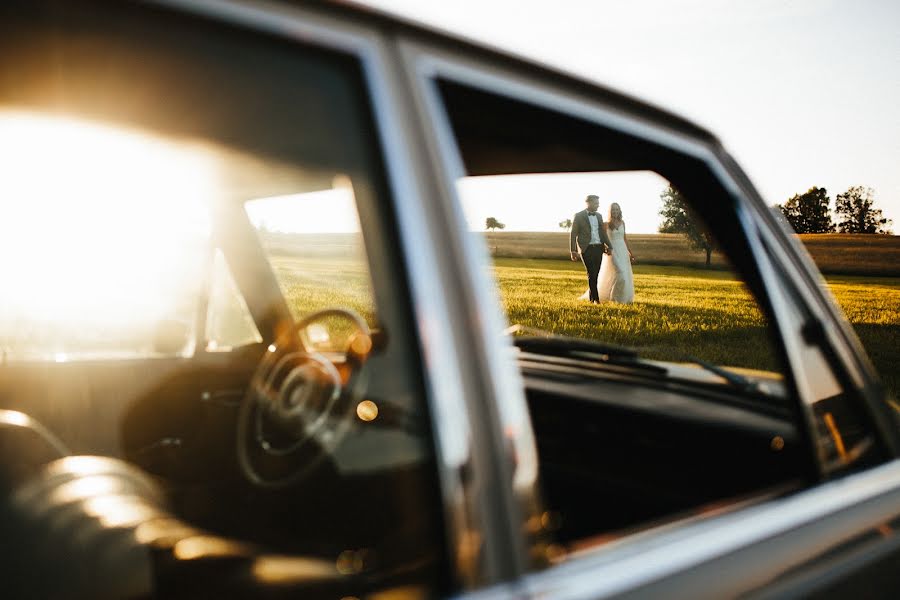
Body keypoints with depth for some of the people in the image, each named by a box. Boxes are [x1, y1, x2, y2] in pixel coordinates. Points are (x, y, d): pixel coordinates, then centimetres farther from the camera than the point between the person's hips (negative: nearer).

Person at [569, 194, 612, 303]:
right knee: (592, 274, -9)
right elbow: (573, 234, -3)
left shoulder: (599, 216, 15)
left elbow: (603, 233, 20)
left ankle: (591, 296, 16)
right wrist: (572, 251, -8)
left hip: (598, 248, 5)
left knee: (596, 274, 4)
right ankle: (595, 298, -5)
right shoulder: (579, 216, -1)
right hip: (586, 249, -5)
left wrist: (608, 246, 10)